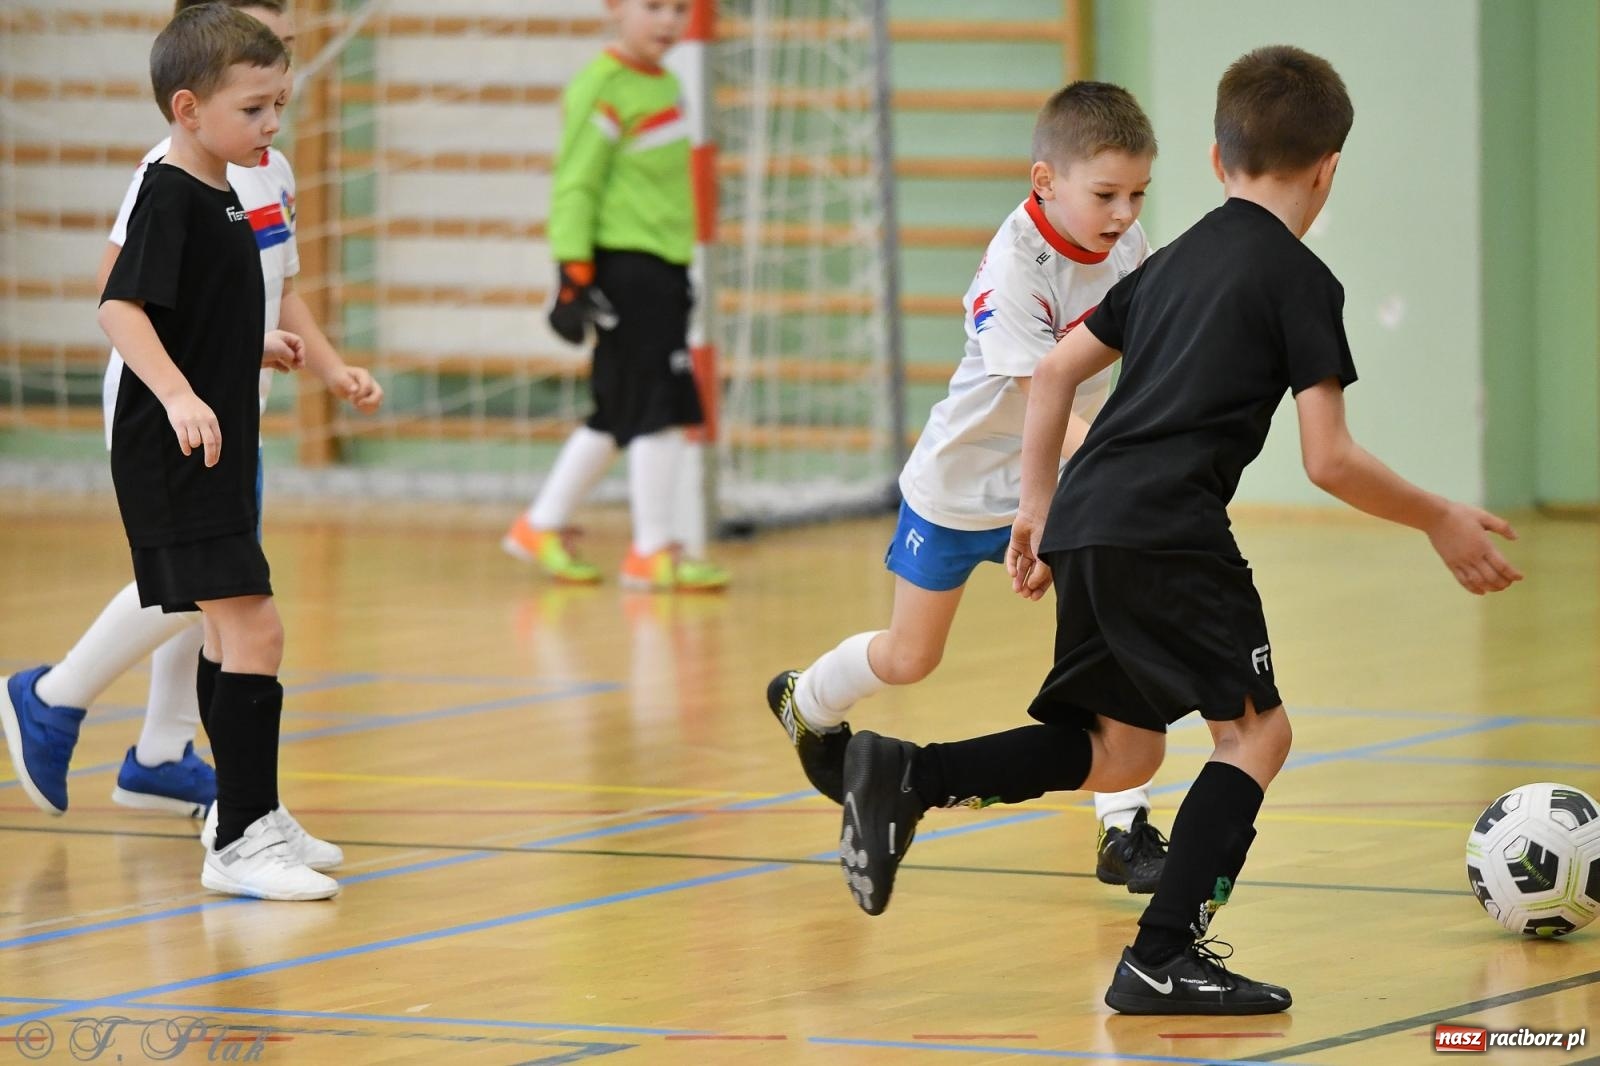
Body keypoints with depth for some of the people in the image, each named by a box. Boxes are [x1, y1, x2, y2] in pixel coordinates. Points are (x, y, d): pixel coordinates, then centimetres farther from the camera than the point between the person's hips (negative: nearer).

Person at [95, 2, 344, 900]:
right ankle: (241, 842, -17)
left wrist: (255, 347, 38)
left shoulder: (220, 197, 13)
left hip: (215, 455, 10)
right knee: (254, 629, -16)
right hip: (173, 458, -10)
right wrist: (179, 393, -37)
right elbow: (121, 309, -26)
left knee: (229, 631, 19)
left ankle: (247, 814, 31)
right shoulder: (169, 196, -15)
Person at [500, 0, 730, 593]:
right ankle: (652, 553, -2)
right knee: (657, 411, -8)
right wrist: (574, 275, -18)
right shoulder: (602, 89, -12)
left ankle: (541, 526, 25)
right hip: (623, 264, -9)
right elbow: (575, 185, -13)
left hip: (663, 268, 9)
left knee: (618, 415, 14)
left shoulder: (665, 85, 15)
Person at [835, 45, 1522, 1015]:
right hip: (1167, 533, -8)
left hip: (1084, 529, 8)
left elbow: (1056, 370, 23)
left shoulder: (1178, 260, 23)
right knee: (1255, 729, -1)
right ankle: (1164, 959, -11)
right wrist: (1442, 523, 7)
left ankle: (906, 776, 2)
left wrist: (1038, 508, 29)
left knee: (1120, 750, 17)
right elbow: (1330, 461, -5)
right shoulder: (1301, 280, 0)